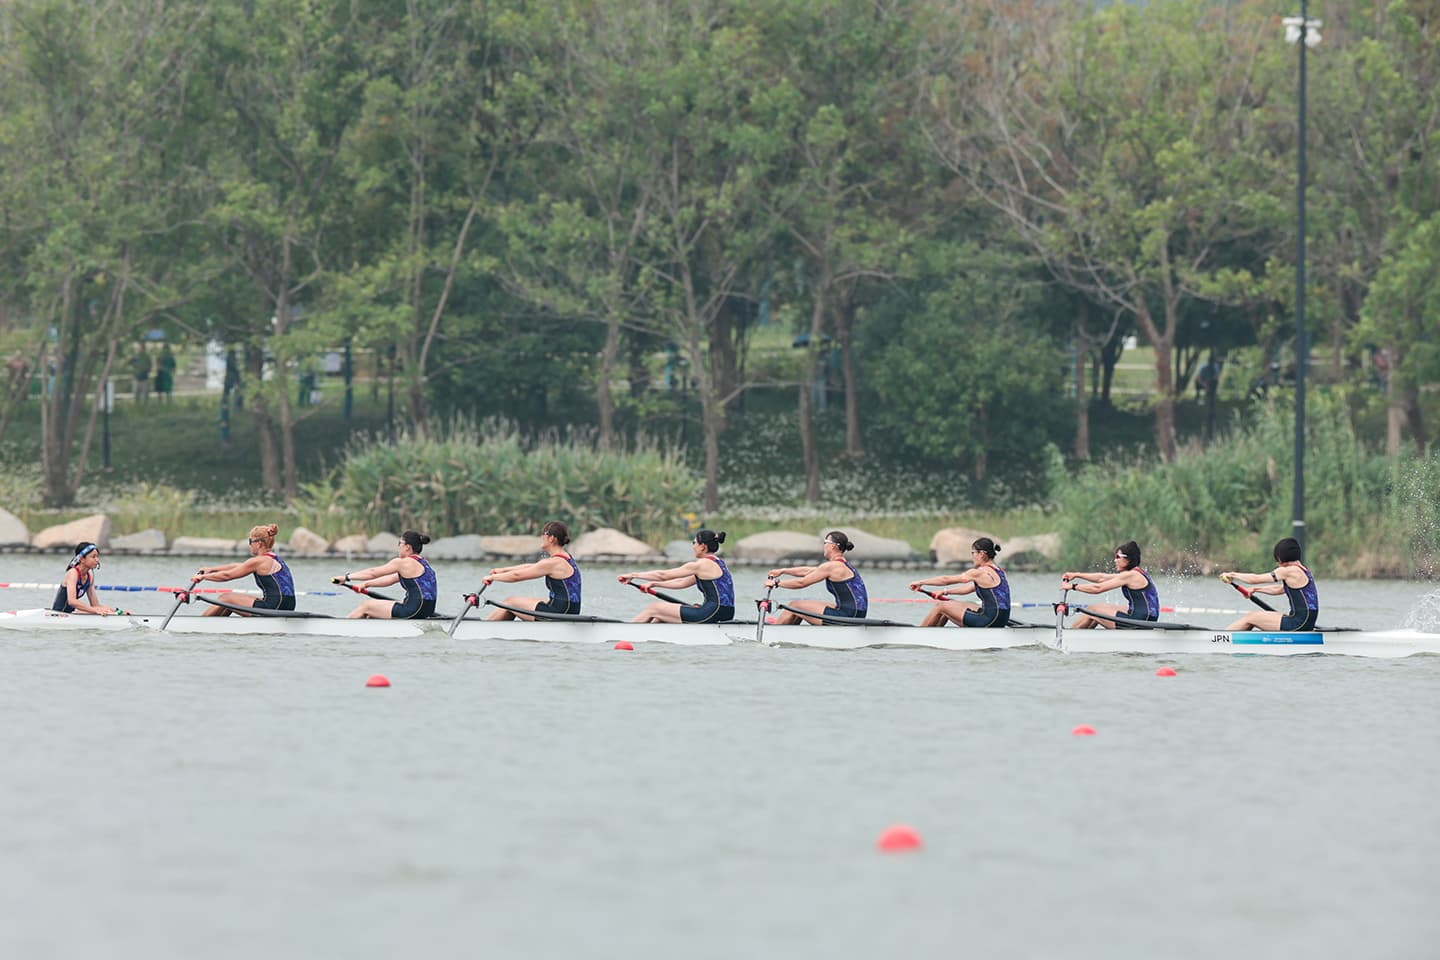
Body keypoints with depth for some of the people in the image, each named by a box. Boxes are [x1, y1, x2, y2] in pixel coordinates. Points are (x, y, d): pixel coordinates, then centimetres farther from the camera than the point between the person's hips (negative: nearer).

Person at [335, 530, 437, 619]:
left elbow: (373, 572, -4)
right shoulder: (422, 563, 16)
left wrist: (347, 577, 5)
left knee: (365, 605, 7)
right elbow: (392, 579, 23)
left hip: (414, 612, -9)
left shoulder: (403, 563, -12)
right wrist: (366, 584, 26)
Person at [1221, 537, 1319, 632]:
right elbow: (1279, 589, 29)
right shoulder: (1304, 571, 14)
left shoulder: (1289, 571, -13)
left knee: (1249, 618, 1)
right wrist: (1255, 589, 31)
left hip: (1299, 624, -9)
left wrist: (1232, 575, 8)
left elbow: (1255, 579, -5)